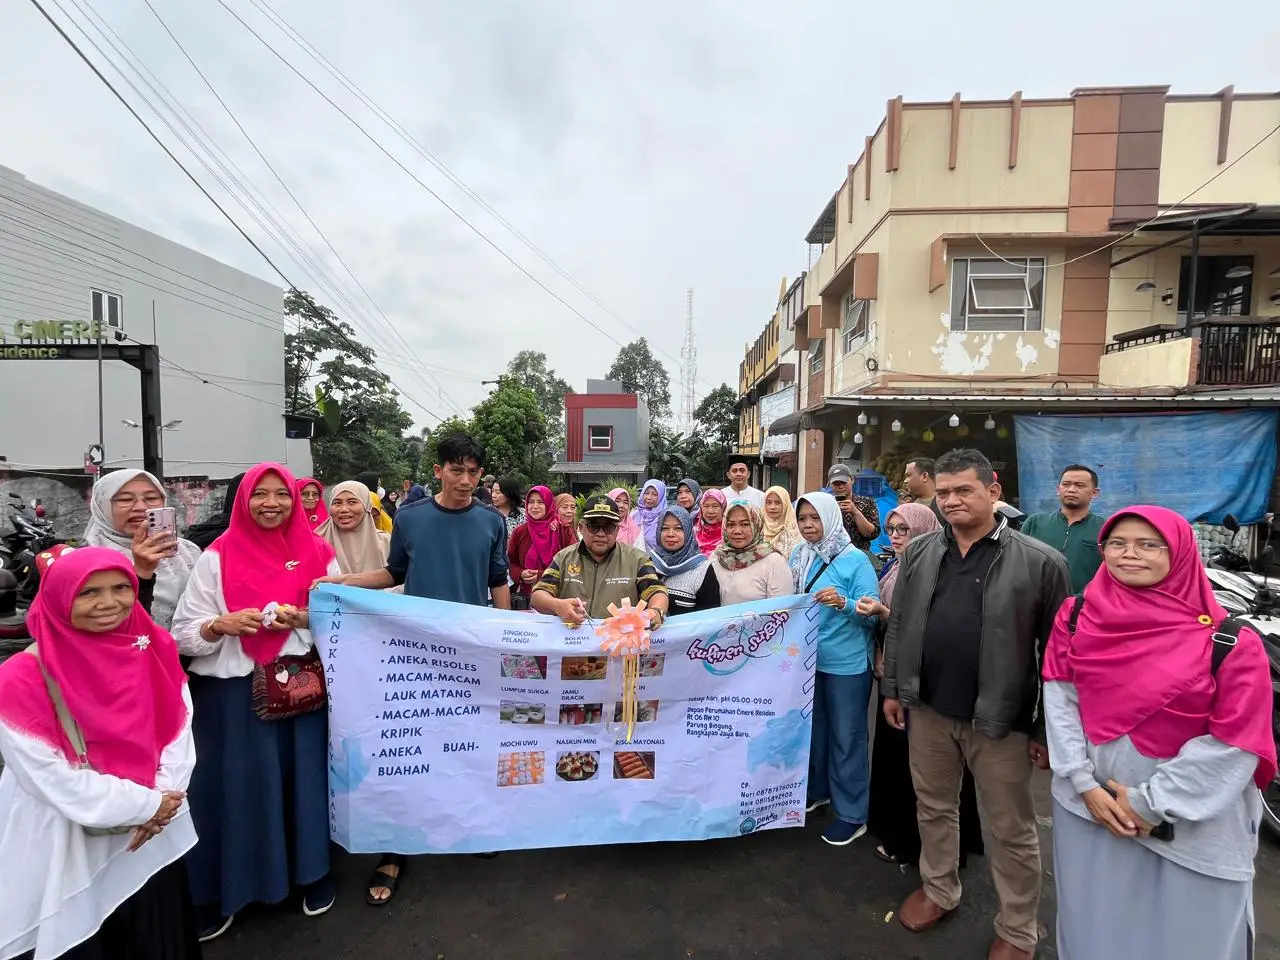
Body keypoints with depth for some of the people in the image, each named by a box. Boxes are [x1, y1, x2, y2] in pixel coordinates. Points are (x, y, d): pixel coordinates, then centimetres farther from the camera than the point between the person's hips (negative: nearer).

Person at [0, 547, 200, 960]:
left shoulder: (153, 647, -6)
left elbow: (180, 726, -3)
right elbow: (53, 778, -18)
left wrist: (163, 798, -15)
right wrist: (149, 804, -15)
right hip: (69, 847, -4)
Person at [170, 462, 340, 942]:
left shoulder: (317, 553, 1)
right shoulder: (217, 556, -2)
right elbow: (183, 635, -1)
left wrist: (304, 619, -14)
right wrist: (223, 624, -20)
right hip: (232, 692, -1)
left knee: (303, 775, 9)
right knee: (235, 784, 7)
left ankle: (312, 870, 32)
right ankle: (221, 888, 32)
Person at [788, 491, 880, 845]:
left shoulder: (855, 560, -14)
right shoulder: (798, 556, 2)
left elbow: (873, 613, -16)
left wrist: (843, 603, -32)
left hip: (846, 662, -5)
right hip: (806, 657, 6)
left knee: (846, 736, 7)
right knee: (812, 728, 21)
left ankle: (852, 813, 24)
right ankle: (817, 790, 42)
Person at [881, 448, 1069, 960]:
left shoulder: (1040, 562, -10)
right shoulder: (919, 552, 2)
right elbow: (898, 624, 7)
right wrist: (892, 688, 7)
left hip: (1000, 718, -3)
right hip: (927, 708, 4)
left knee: (1011, 831, 14)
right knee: (934, 808, 21)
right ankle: (938, 889, 44)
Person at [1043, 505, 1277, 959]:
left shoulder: (1228, 641, -13)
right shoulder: (1076, 616, -6)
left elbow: (1235, 742, -12)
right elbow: (1059, 698, -5)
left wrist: (1151, 802, -12)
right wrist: (1084, 783, -11)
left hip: (1193, 823, -2)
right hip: (1088, 803, 2)